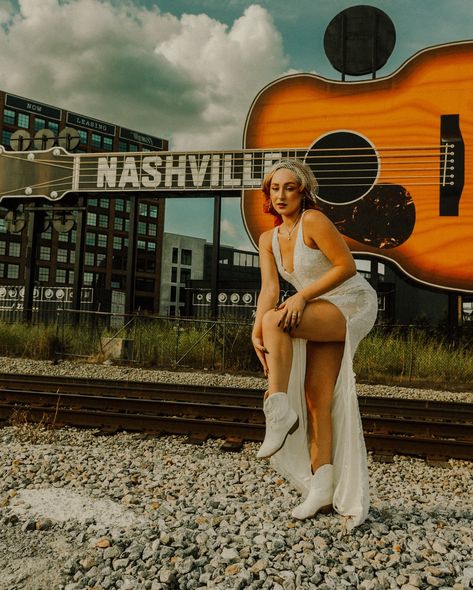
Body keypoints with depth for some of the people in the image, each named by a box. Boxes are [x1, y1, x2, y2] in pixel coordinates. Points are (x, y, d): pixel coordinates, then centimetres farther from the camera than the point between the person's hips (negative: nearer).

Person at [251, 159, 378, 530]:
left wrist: (302, 296, -23)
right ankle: (322, 489, 9)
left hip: (353, 305, -7)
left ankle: (279, 410, -25)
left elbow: (347, 266, -15)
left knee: (275, 319, -29)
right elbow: (269, 288, -3)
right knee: (315, 399, 2)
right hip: (323, 318, 8)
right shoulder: (269, 240, 8)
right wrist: (257, 332, -19)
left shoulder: (314, 220, -12)